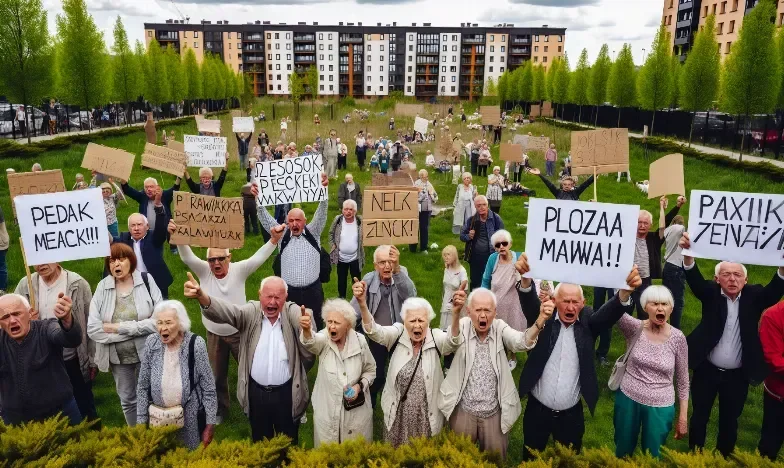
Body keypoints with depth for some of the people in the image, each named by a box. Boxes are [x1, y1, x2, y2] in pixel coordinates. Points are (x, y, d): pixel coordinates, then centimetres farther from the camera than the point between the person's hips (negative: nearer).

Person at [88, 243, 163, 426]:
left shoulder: (146, 280, -11)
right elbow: (93, 329, -14)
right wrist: (137, 330, -18)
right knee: (127, 401, 18)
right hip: (118, 357, 2)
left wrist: (121, 327, -20)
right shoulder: (102, 287, -7)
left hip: (147, 353, -2)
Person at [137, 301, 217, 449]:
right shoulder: (151, 342, -9)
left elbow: (208, 388, -11)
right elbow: (143, 386, 1)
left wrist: (210, 425, -8)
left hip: (191, 418, -2)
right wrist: (141, 421, 2)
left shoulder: (196, 344, -17)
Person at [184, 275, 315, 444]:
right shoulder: (251, 312, -10)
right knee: (260, 439, 24)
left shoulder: (293, 312, -12)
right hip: (256, 392, 1)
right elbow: (226, 311, -27)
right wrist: (202, 296, -49)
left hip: (287, 392, -1)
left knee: (289, 441, 20)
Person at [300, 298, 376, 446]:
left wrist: (360, 386, -14)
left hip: (356, 410, 0)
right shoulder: (323, 339, -13)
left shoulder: (359, 341, -10)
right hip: (327, 410, 0)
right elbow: (311, 341, -39)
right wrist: (306, 330, -61)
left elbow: (370, 370, 4)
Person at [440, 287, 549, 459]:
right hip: (463, 411, -1)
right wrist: (455, 311, -57)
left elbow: (521, 342, -27)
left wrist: (540, 321, -47)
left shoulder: (500, 328, -9)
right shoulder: (463, 326, -13)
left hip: (495, 412, 1)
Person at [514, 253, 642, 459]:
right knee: (531, 458, 18)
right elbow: (529, 302, -29)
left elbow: (611, 311, -23)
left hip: (572, 414, 1)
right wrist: (526, 277, -51)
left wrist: (626, 289, -45)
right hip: (537, 409, -1)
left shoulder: (586, 321, -7)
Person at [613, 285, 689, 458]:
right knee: (623, 451, 19)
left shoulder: (678, 337, -10)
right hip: (628, 400, 0)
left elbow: (682, 379, -1)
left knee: (652, 456, 16)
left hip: (660, 407, 0)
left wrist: (683, 417, 1)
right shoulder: (635, 328, -11)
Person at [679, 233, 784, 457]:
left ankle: (724, 458, 36)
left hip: (737, 376, 1)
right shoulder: (711, 293, -7)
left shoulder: (753, 296, -4)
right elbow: (695, 280, -25)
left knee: (729, 421, 16)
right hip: (707, 371, -1)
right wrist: (688, 253, -46)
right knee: (699, 417, 12)